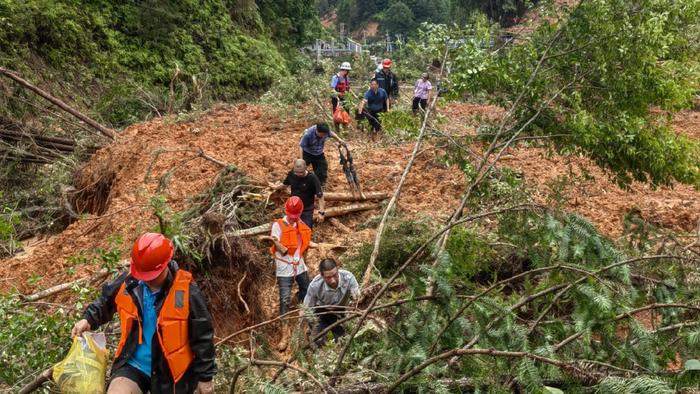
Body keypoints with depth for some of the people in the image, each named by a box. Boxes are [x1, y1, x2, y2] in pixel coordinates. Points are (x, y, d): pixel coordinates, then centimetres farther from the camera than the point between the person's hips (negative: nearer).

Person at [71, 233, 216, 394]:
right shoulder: (128, 282, -10)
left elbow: (202, 337, -12)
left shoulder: (187, 292, -20)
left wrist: (205, 377, -7)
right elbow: (106, 302, 13)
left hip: (171, 372, -2)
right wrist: (88, 319, -5)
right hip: (133, 364, 2)